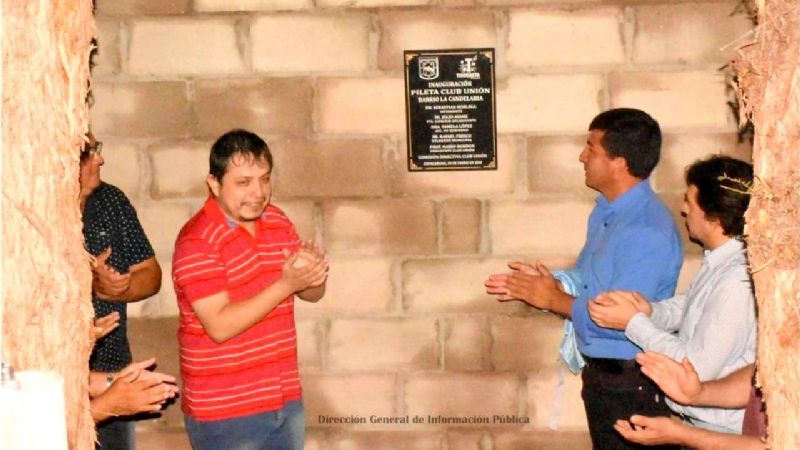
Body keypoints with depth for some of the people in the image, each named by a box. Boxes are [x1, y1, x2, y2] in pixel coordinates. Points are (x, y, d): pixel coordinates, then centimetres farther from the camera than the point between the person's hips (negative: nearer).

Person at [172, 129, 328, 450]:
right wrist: (286, 284, -26)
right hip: (223, 413, -7)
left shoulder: (278, 222, 5)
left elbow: (312, 294, 10)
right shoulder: (197, 242, -17)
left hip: (285, 400, 7)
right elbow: (220, 326, -23)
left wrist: (314, 274, -13)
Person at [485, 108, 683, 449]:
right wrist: (545, 282, 0)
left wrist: (553, 299, -16)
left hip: (634, 385, -9)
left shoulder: (648, 231, -25)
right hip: (601, 374, 10)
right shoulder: (606, 211, 7)